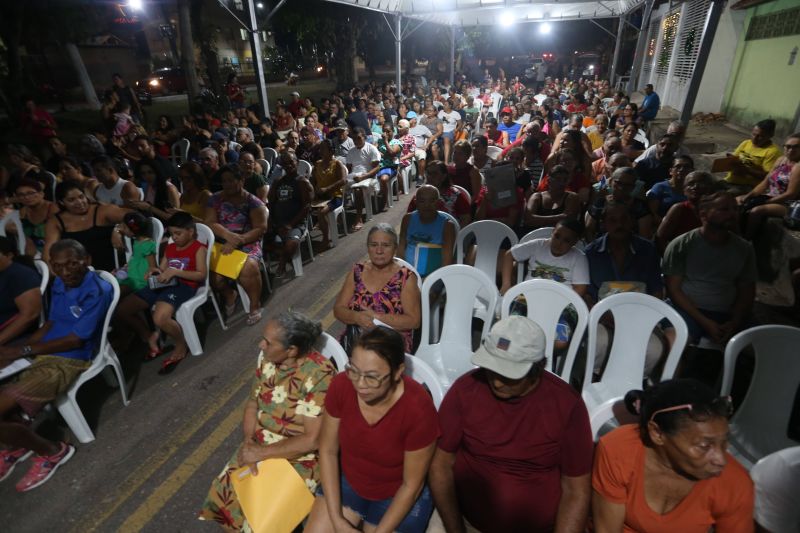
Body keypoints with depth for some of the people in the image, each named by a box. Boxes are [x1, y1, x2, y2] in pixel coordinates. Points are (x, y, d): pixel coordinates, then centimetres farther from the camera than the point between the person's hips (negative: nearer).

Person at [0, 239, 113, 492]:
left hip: (68, 362, -8)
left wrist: (23, 351, -12)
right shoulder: (59, 285, 7)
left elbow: (75, 340, -17)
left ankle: (52, 451, 9)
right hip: (42, 355, 8)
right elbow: (50, 324, 15)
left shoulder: (98, 292, -18)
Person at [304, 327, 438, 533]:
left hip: (398, 496, -2)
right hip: (346, 480, 3)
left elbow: (411, 485, -17)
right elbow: (328, 450, -9)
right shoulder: (341, 385, -23)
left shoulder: (418, 409, -32)